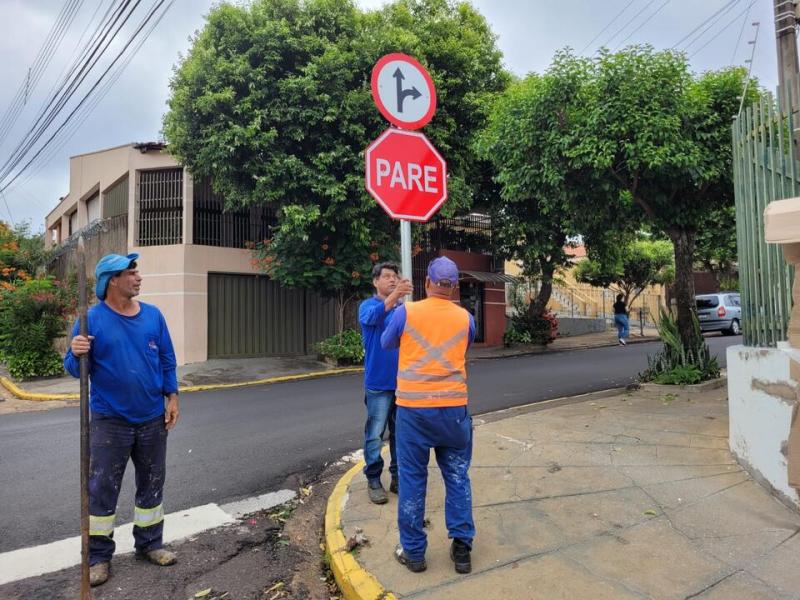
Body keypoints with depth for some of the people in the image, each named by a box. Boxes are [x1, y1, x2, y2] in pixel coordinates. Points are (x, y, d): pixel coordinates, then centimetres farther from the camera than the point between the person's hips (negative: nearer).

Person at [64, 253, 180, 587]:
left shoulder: (152, 315, 0)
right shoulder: (92, 319, -9)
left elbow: (167, 360, 6)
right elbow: (76, 368, -6)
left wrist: (172, 397, 1)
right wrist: (76, 354, -28)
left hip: (153, 419, 3)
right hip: (110, 421, -3)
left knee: (151, 484, 14)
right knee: (102, 489, 6)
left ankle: (149, 543, 31)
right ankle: (98, 556, 23)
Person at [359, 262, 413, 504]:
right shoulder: (368, 305, -5)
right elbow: (374, 316, -31)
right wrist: (394, 295, -45)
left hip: (403, 382, 4)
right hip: (379, 383, -4)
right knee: (375, 434, 3)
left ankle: (398, 477, 27)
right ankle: (373, 480, 17)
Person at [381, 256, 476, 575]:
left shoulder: (405, 312, -6)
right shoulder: (465, 318, 1)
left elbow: (386, 343, 12)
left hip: (414, 408, -2)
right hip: (453, 408, 2)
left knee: (412, 479, 10)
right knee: (458, 477, 15)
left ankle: (413, 551, 20)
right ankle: (462, 547, 22)